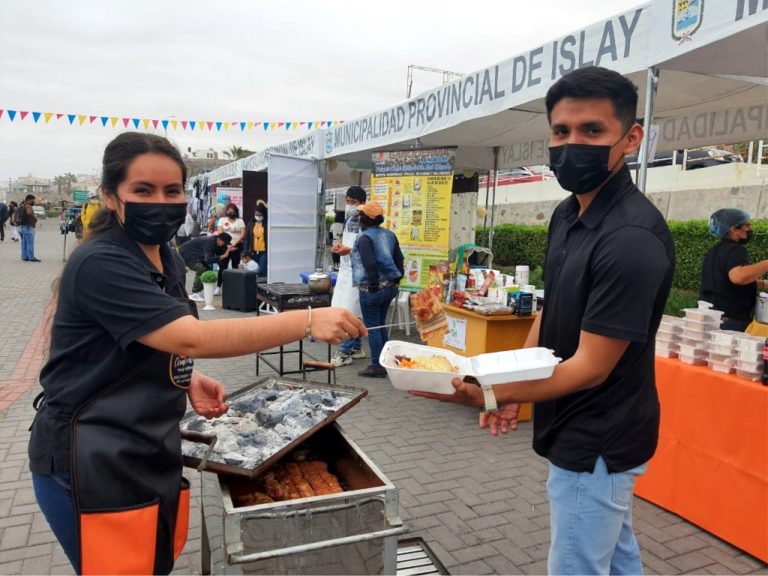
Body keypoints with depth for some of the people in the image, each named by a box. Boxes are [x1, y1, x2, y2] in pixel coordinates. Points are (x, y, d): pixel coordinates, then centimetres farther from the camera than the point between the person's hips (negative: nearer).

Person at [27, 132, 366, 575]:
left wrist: (188, 379, -1)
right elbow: (192, 338, -33)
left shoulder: (168, 260, 6)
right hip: (91, 462, -8)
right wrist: (307, 322, -37)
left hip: (150, 451, 8)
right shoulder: (99, 265, -22)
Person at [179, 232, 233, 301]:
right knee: (201, 270, -22)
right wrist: (223, 256, -44)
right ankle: (194, 294, -16)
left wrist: (228, 250, -15)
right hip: (186, 254, -10)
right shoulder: (209, 242, -30)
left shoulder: (214, 242, -2)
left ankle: (198, 292, 14)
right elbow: (208, 260, -40)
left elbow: (220, 253, 2)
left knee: (207, 270, 8)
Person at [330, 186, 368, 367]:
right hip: (344, 269, 9)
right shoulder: (348, 220, 14)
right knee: (346, 311, 12)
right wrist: (338, 246, 4)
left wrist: (350, 250, -25)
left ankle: (345, 352, 1)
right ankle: (357, 347, 23)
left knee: (348, 312, -7)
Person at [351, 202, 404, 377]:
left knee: (372, 327, 1)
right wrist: (396, 279, 14)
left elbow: (370, 264, -23)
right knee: (381, 324, 17)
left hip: (372, 289, -8)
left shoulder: (364, 237, -14)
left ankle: (377, 366, 4)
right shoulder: (389, 234, 9)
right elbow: (399, 258, 11)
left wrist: (373, 285, -14)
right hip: (389, 286, 8)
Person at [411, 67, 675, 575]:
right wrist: (512, 388, 4)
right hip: (597, 436, 9)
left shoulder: (632, 239, -27)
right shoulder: (568, 214, 2)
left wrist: (486, 395, -29)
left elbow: (590, 368, -25)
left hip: (595, 445, -8)